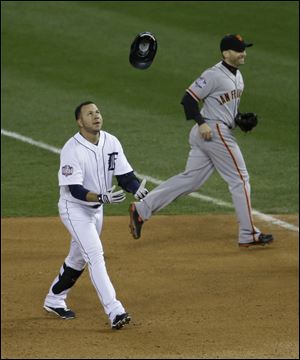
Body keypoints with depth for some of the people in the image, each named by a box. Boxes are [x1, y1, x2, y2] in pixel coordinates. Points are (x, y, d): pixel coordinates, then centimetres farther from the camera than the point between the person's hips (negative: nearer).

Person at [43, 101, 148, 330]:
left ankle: (54, 300, 39)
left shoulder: (111, 143, -5)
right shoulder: (72, 150, -24)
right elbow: (75, 190, -28)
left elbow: (125, 176, -6)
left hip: (96, 208, 7)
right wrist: (102, 197, -43)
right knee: (95, 254, -19)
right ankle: (114, 311, -26)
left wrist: (138, 189, -28)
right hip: (74, 208, -7)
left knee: (78, 258, 19)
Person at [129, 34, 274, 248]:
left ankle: (141, 210, 8)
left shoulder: (237, 76, 16)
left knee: (190, 179, 9)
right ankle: (248, 235, 4)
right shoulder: (214, 75, -14)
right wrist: (201, 122, -24)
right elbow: (189, 98, -16)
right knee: (240, 179, -3)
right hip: (214, 132, -10)